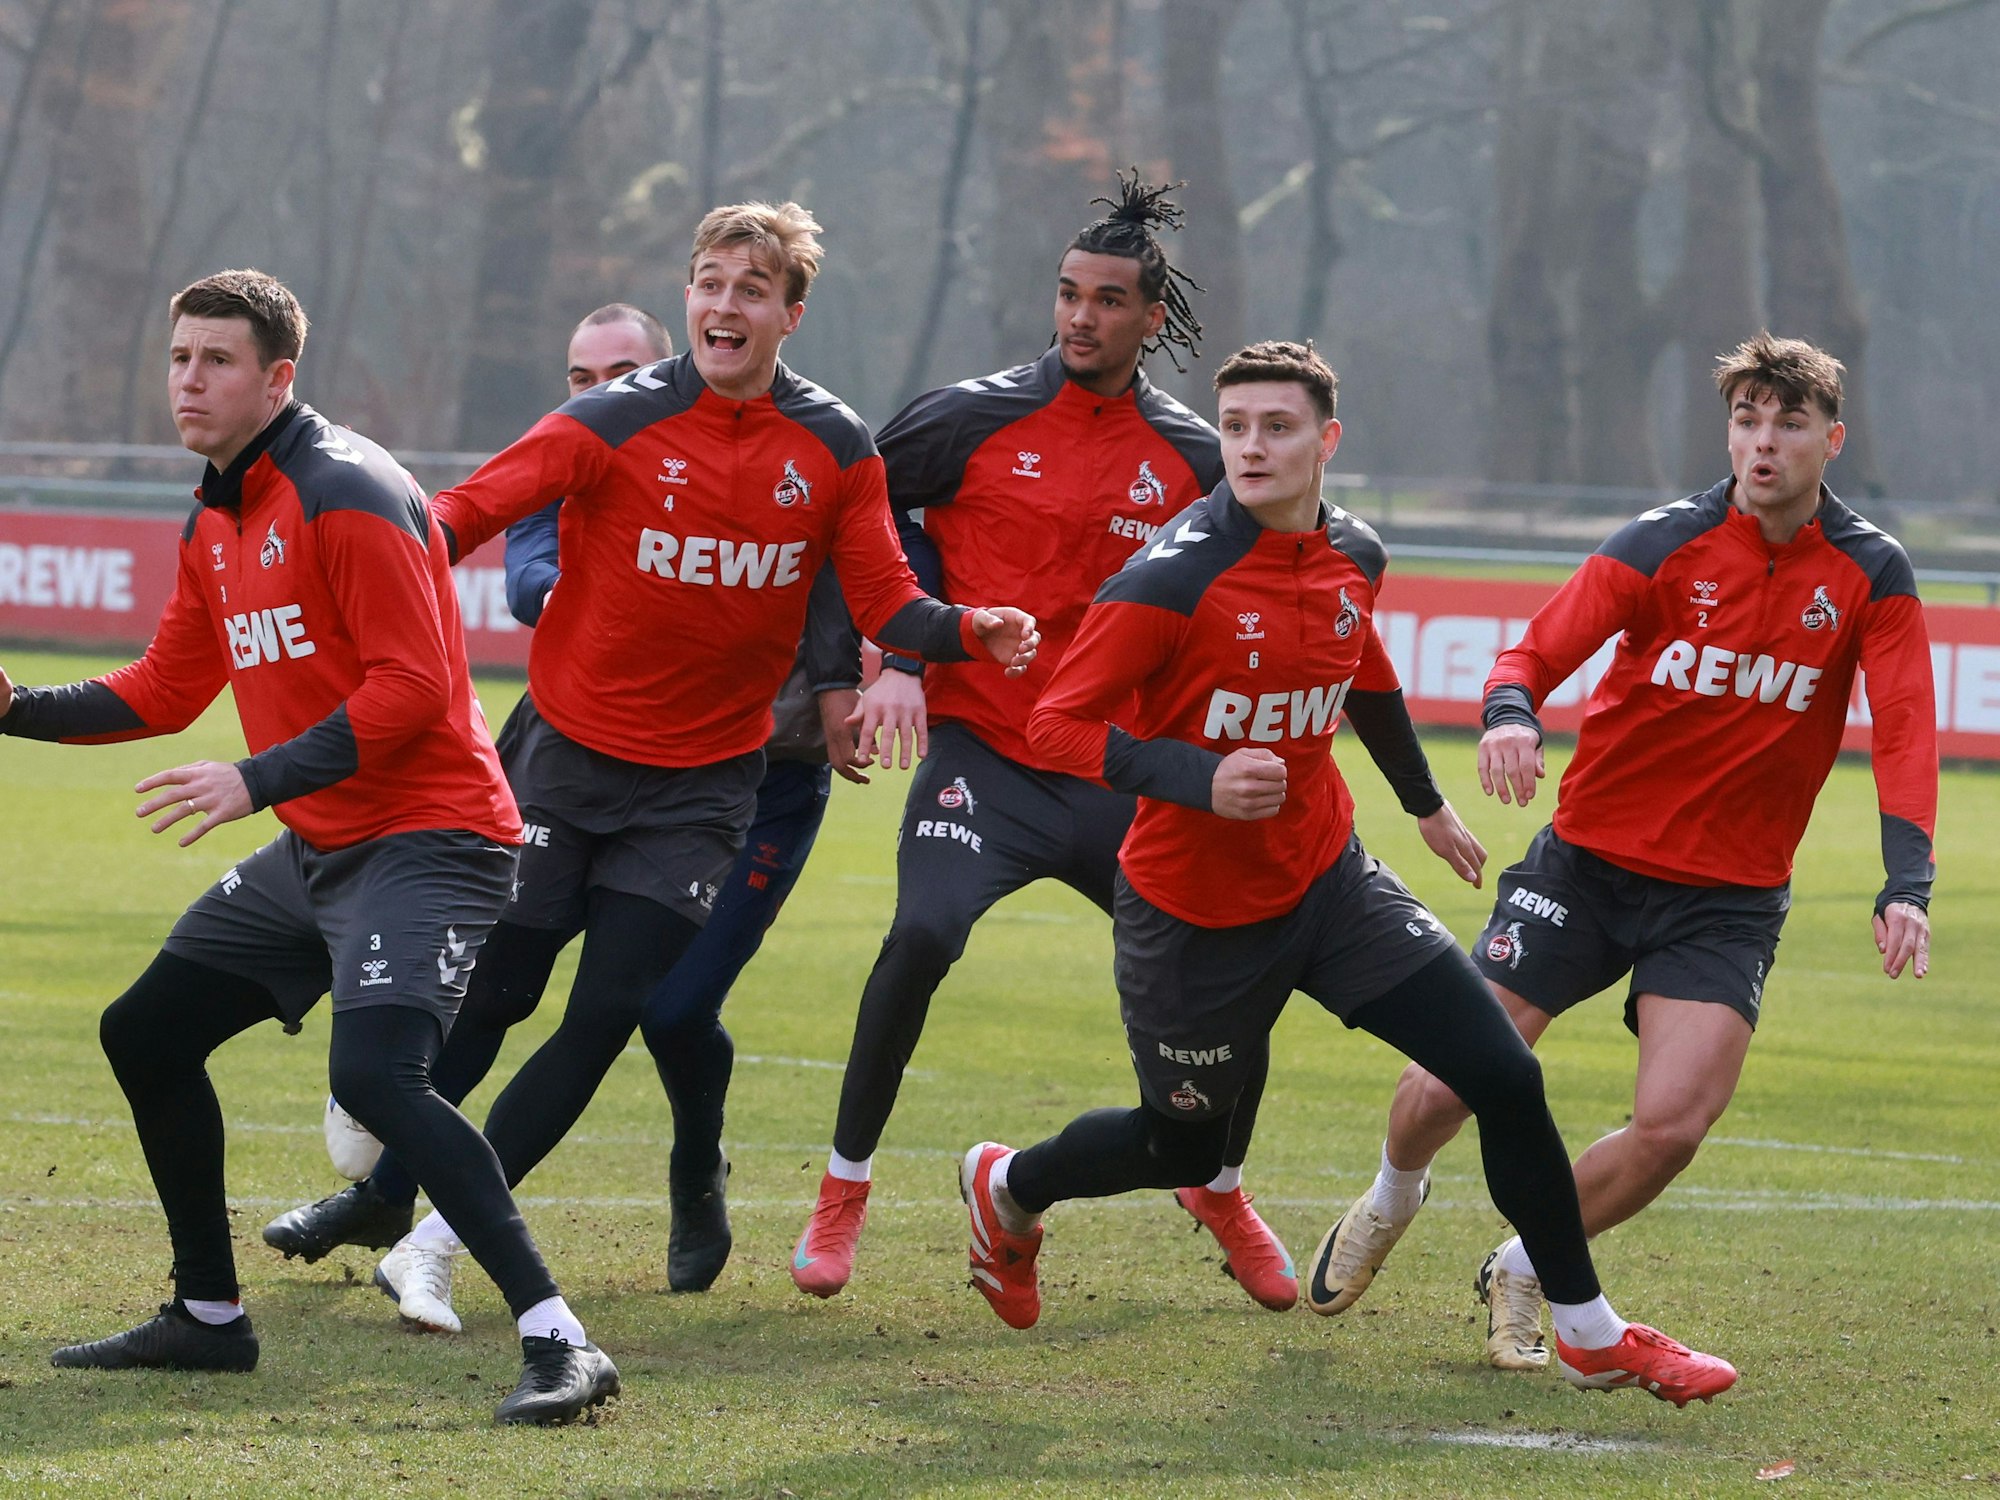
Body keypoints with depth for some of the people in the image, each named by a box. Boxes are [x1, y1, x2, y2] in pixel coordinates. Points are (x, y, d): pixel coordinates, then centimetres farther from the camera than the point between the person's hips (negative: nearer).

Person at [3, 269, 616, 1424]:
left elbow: (412, 688, -22)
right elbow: (167, 689, 23)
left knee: (375, 1075, -28)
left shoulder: (346, 495, -16)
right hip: (313, 852, 10)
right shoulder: (217, 523, 13)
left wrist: (260, 781, -26)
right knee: (145, 1033, 13)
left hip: (425, 840, -10)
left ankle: (560, 1341, -29)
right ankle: (209, 1317, 25)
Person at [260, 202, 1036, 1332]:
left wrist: (971, 633, -22)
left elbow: (888, 604, -1)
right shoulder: (616, 422, -12)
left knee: (607, 1019, -6)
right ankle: (385, 1183, 25)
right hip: (569, 746, -2)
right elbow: (467, 513, -18)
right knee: (491, 990, 0)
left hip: (701, 780, 2)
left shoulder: (835, 451, -2)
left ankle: (432, 1245, 0)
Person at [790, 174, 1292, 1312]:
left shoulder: (1193, 458, 5)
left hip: (1127, 776, 3)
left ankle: (1221, 1188, 27)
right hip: (984, 754, -3)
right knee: (922, 939, -26)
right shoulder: (972, 420, -2)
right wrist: (899, 657, -3)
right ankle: (845, 1190, -10)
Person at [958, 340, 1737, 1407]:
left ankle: (1591, 1334, 8)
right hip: (1193, 909, -5)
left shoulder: (1353, 558, -1)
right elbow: (1057, 724, -20)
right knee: (1183, 1147, 12)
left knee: (1504, 1077, -5)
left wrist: (1426, 804, 34)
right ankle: (1006, 1187, 45)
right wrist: (1198, 780, -33)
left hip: (1328, 879, 5)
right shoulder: (1173, 578, -22)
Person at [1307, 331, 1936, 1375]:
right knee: (1445, 1088, -4)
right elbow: (1534, 653, -12)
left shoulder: (1871, 576, -4)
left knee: (1671, 1125, -18)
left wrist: (1906, 887, -26)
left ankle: (1522, 1273, 10)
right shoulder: (1663, 546, -7)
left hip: (1731, 896, 0)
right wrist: (1510, 717, -36)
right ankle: (1392, 1199, 33)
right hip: (1589, 857, 0)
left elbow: (1906, 732, -11)